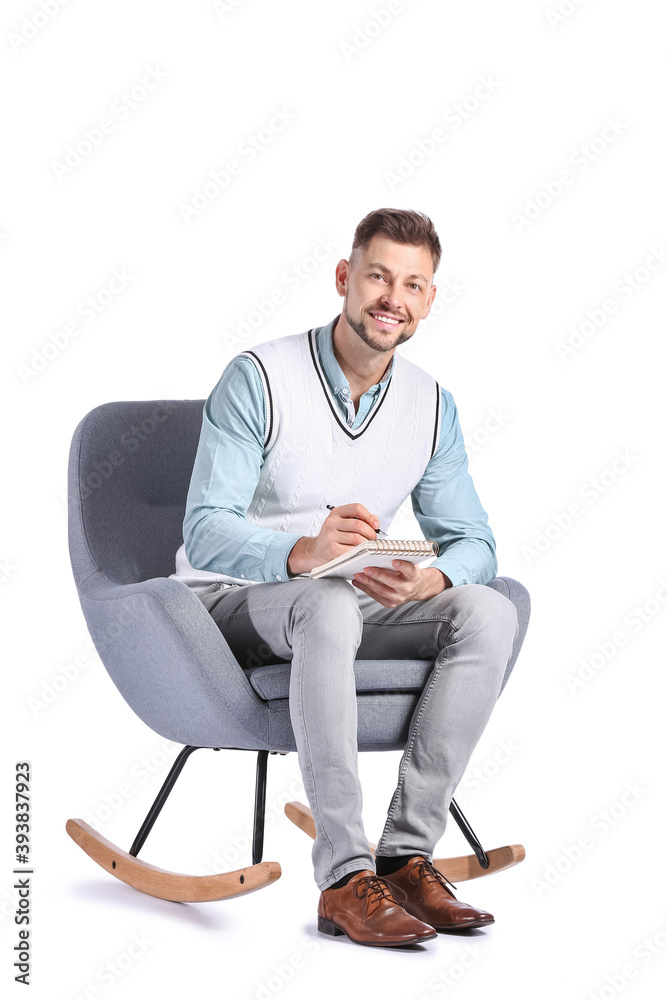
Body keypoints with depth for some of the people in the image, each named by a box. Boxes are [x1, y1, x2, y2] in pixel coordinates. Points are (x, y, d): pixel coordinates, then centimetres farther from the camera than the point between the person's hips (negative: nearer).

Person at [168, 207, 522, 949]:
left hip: (343, 605, 5)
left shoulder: (432, 406, 5)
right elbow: (207, 529, -20)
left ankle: (406, 854, -23)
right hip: (230, 604, -5)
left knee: (489, 611, -22)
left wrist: (429, 579, -22)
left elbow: (473, 542, 4)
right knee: (327, 606, -39)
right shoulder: (259, 378, -12)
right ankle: (343, 878, -37)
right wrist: (303, 553, -41)